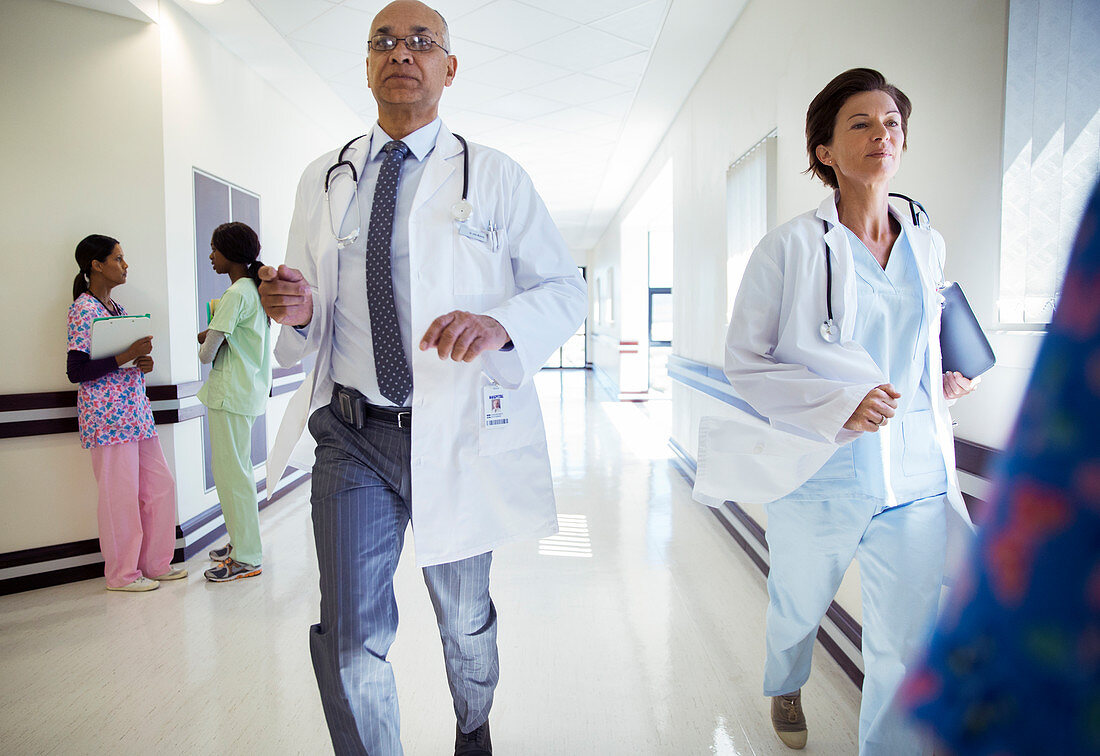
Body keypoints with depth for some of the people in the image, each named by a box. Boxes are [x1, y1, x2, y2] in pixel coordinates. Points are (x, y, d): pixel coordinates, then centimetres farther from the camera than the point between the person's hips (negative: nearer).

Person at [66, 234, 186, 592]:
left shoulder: (116, 307, 15)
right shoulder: (83, 308, -11)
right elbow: (76, 371, -16)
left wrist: (142, 362, 2)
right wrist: (125, 357, -21)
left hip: (135, 410, 9)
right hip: (108, 414, -9)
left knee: (160, 485, 10)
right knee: (120, 494, 0)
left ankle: (156, 563, 23)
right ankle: (122, 573, 15)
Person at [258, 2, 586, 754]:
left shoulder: (495, 176, 0)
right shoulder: (323, 181, 8)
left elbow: (567, 290, -3)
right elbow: (314, 317, 14)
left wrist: (501, 324, -24)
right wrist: (299, 310, -12)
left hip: (459, 433, -1)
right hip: (352, 433, 1)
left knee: (465, 620, 20)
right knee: (349, 638, -1)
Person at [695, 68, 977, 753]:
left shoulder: (927, 245, 7)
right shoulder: (792, 247, -8)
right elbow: (744, 360, -8)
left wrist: (945, 380, 4)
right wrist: (839, 404, -20)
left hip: (915, 476, 3)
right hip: (819, 473, -3)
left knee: (908, 646, 1)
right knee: (799, 607, 21)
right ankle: (785, 688, 54)